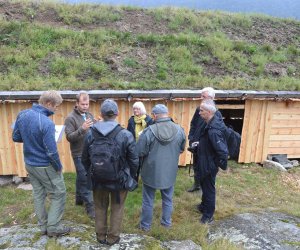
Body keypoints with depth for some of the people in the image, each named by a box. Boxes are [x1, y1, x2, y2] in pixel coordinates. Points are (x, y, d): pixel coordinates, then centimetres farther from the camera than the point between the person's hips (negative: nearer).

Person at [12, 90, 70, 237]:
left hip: (29, 164, 8)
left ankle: (43, 226, 30)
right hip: (45, 166, -7)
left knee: (38, 195, 18)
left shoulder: (22, 114, -5)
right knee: (58, 195, 9)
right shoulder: (46, 123, -28)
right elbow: (51, 152, -24)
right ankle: (53, 227, 17)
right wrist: (59, 167, -9)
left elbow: (16, 137, 7)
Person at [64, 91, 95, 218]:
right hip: (79, 154, -7)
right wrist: (82, 129, -33)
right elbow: (69, 137, -20)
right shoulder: (71, 118, -14)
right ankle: (90, 207, 6)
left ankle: (79, 199, 38)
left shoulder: (89, 115, 7)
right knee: (85, 180, -2)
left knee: (81, 178, 21)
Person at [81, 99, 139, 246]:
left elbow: (85, 159, 2)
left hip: (97, 179, 3)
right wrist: (130, 177, 6)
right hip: (119, 179, -2)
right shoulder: (125, 135, -17)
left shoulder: (90, 133, -7)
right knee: (117, 209, 17)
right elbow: (134, 161, -12)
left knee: (100, 208, 22)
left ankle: (101, 236, 36)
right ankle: (113, 237, 30)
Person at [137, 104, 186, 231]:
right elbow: (181, 149, 6)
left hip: (151, 171, -3)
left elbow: (140, 152, -16)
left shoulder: (149, 131, -22)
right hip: (170, 171, 3)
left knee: (148, 199, 15)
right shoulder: (179, 130, -10)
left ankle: (145, 225, 29)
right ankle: (167, 222, 37)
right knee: (167, 198, 22)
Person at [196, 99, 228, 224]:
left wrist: (222, 165, -19)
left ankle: (208, 215, 29)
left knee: (209, 189, 9)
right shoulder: (211, 123, -2)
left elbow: (223, 151, -32)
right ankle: (204, 206, 49)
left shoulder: (213, 130, -33)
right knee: (205, 186, 27)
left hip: (209, 165, -9)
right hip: (206, 163, 10)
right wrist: (200, 143, 9)